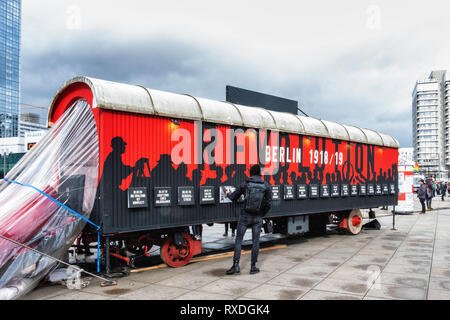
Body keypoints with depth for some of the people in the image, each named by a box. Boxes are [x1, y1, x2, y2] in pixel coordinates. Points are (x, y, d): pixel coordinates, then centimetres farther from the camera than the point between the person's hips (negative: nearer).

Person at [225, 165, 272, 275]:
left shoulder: (245, 184, -2)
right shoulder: (266, 186, -2)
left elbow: (233, 198, 8)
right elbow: (268, 203, -3)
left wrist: (228, 194, 30)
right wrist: (262, 214, 12)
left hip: (245, 216, -1)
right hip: (258, 217, 1)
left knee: (239, 240, 6)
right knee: (255, 241, 9)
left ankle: (236, 265, 1)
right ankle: (253, 267, 12)